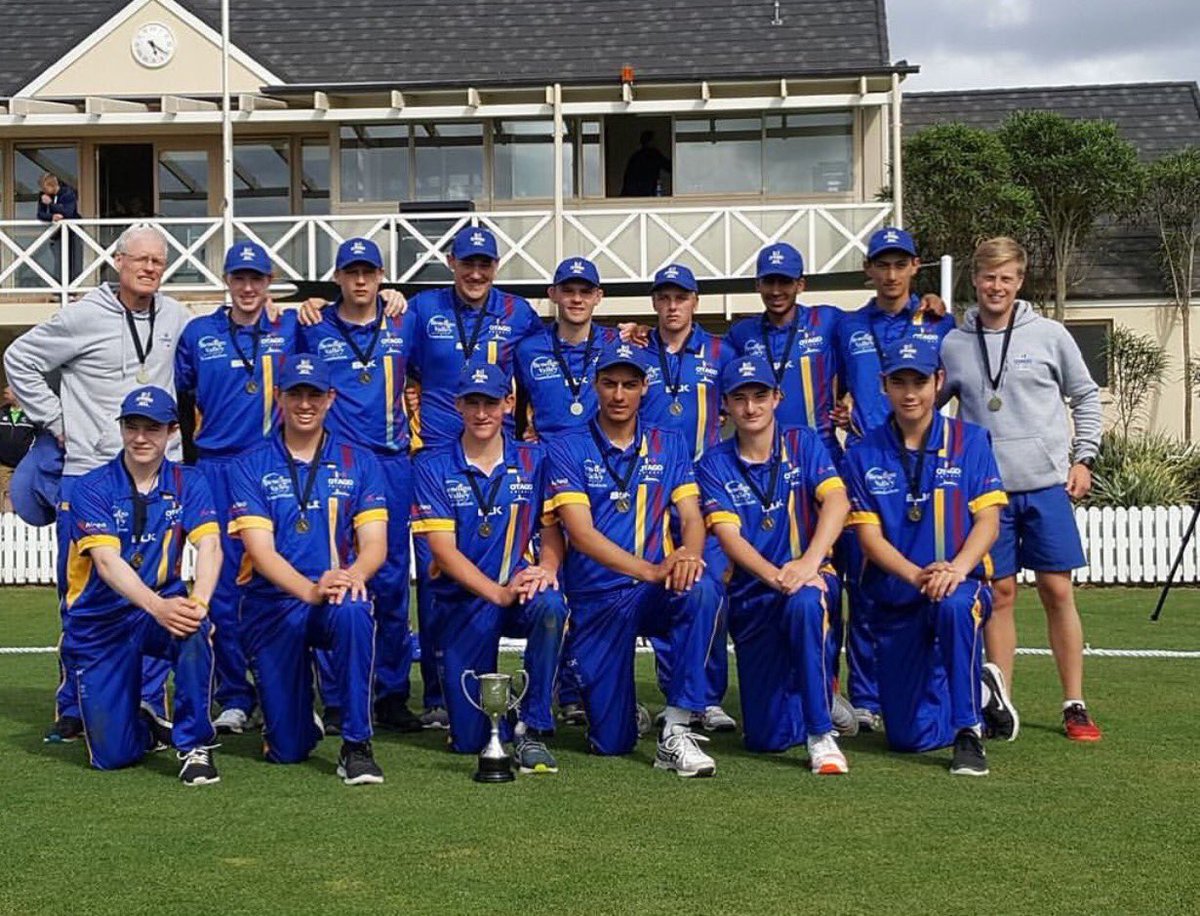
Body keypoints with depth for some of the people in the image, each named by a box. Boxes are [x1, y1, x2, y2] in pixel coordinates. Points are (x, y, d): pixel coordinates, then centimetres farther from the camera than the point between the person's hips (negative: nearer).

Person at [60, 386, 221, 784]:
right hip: (98, 624, -1)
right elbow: (106, 561, -22)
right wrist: (157, 606, -39)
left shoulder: (188, 484, -1)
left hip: (162, 607, 1)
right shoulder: (94, 487, -8)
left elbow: (209, 546, -16)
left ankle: (195, 744, -21)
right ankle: (146, 726, 31)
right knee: (112, 755, -6)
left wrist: (198, 602, -38)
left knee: (193, 628, -36)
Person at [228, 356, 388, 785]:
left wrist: (353, 574, -27)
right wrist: (310, 590, -28)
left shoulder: (359, 463, 7)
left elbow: (374, 544, -3)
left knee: (352, 613, -39)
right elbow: (260, 550, -9)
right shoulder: (252, 467, 3)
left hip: (338, 597, 0)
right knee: (286, 750, -4)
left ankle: (356, 745, -27)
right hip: (272, 604, 0)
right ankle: (300, 719, 35)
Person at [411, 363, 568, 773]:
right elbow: (443, 550, -9)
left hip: (522, 591, 1)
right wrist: (499, 592, -24)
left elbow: (552, 530, 3)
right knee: (469, 740, -6)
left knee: (550, 604, -38)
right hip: (462, 601, -1)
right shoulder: (434, 468, -1)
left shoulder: (534, 460, 6)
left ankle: (533, 730, -22)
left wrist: (545, 568, -22)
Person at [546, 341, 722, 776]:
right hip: (595, 599, -2)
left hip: (657, 594, 2)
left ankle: (675, 732, -29)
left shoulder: (670, 446, 9)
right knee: (611, 742, -4)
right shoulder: (568, 450, -2)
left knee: (702, 590, -35)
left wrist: (688, 556, -27)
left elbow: (692, 517, -1)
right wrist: (651, 570, -29)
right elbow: (581, 533, -14)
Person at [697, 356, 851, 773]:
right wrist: (776, 576, -31)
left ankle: (821, 733, -27)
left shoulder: (803, 444, 2)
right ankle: (811, 688, 35)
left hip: (813, 580, -1)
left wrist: (809, 562, -32)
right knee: (767, 737, -1)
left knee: (804, 603, -41)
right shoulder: (714, 465, 1)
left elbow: (837, 500, -15)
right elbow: (728, 536, -12)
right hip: (751, 597, 2)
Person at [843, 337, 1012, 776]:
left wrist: (956, 569, -27)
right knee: (909, 737, 4)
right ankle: (980, 696, 36)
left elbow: (987, 520, -7)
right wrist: (919, 575, -23)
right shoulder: (863, 455, 1)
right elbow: (869, 536, -5)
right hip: (894, 600, 2)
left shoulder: (970, 441, -1)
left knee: (955, 605, -42)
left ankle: (969, 731, -25)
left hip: (963, 585, -2)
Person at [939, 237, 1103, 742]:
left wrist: (1083, 459, 3)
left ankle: (1074, 705, 7)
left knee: (1058, 592, 0)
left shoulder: (1049, 335, 2)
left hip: (1047, 484, -1)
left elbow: (1085, 397, 10)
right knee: (1000, 593, 4)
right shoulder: (953, 345, 5)